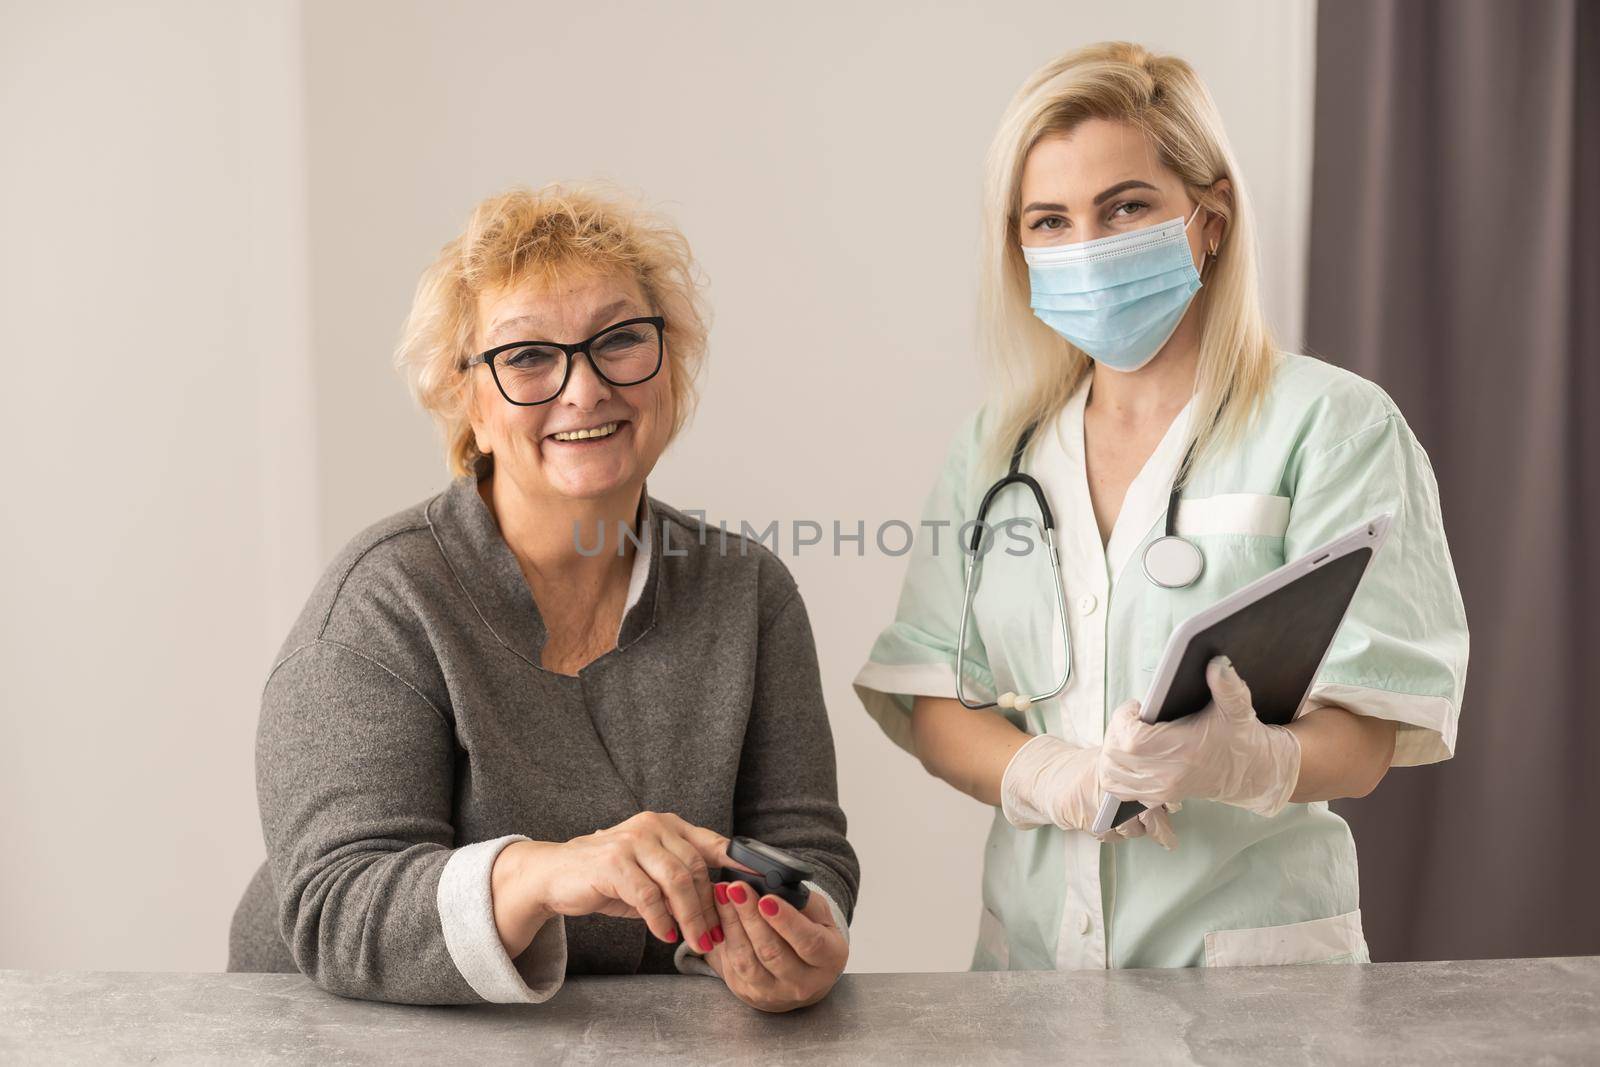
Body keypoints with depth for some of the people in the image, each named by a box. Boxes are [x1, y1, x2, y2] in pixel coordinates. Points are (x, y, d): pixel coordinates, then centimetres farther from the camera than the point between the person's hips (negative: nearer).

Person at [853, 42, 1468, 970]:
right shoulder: (992, 450, 11)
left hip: (1256, 948, -3)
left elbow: (1364, 740, -6)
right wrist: (1051, 777, -14)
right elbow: (930, 705, 6)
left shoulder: (1335, 424, -1)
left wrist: (1240, 762, -28)